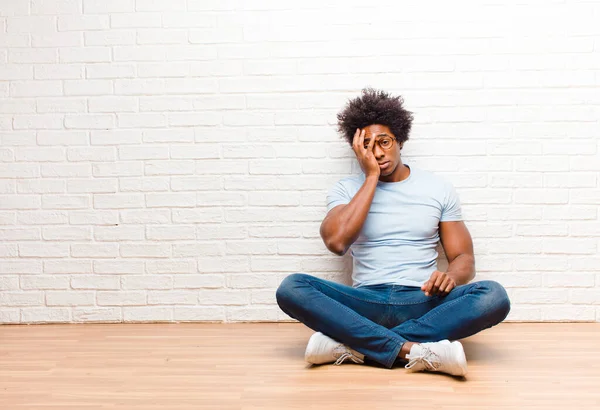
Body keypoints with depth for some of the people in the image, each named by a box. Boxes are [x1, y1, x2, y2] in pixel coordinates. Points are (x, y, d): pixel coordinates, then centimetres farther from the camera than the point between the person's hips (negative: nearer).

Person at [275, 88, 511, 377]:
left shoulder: (438, 188, 11)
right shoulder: (346, 190, 8)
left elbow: (464, 258, 9)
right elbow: (336, 242, -12)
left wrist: (451, 275, -16)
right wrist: (371, 176, -7)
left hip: (423, 303, 1)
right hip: (366, 303, -1)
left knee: (494, 296, -28)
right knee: (291, 288, -26)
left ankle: (353, 346, -29)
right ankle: (412, 350, -33)